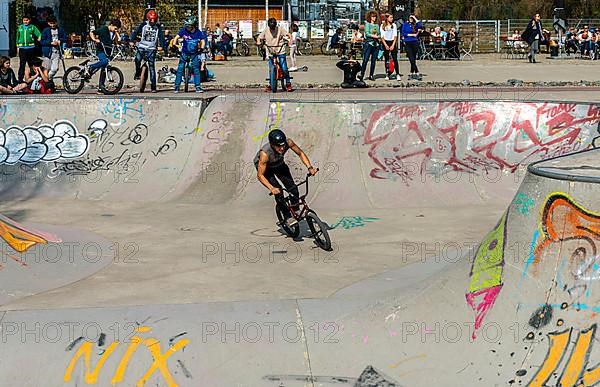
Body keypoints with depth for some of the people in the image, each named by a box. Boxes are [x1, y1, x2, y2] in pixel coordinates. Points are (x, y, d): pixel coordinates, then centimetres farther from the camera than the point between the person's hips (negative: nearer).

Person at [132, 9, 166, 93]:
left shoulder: (158, 27, 7)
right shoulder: (144, 24, 4)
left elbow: (161, 38, 6)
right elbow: (136, 32, -3)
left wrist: (164, 48, -5)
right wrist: (131, 40, -18)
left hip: (152, 49, 0)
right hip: (142, 47, 0)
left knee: (151, 67, -5)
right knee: (137, 59, -27)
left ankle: (153, 86, -2)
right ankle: (138, 73, 4)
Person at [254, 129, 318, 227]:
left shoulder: (288, 142, -33)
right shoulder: (265, 153, -42)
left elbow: (300, 153, -15)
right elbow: (260, 175, -36)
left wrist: (310, 167, -27)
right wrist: (271, 188, -49)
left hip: (279, 164, 4)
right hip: (264, 167, -4)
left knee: (292, 187, -10)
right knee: (278, 190, -21)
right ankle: (288, 217, -8)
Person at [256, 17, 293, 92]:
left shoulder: (280, 29, -5)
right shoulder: (266, 30, 0)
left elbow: (288, 34, -10)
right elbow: (259, 37, 5)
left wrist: (290, 40, -30)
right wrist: (258, 42, -17)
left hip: (280, 52, -2)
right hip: (271, 52, 2)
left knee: (284, 68, -9)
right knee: (271, 69, 4)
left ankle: (288, 84, 2)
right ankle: (270, 85, 16)